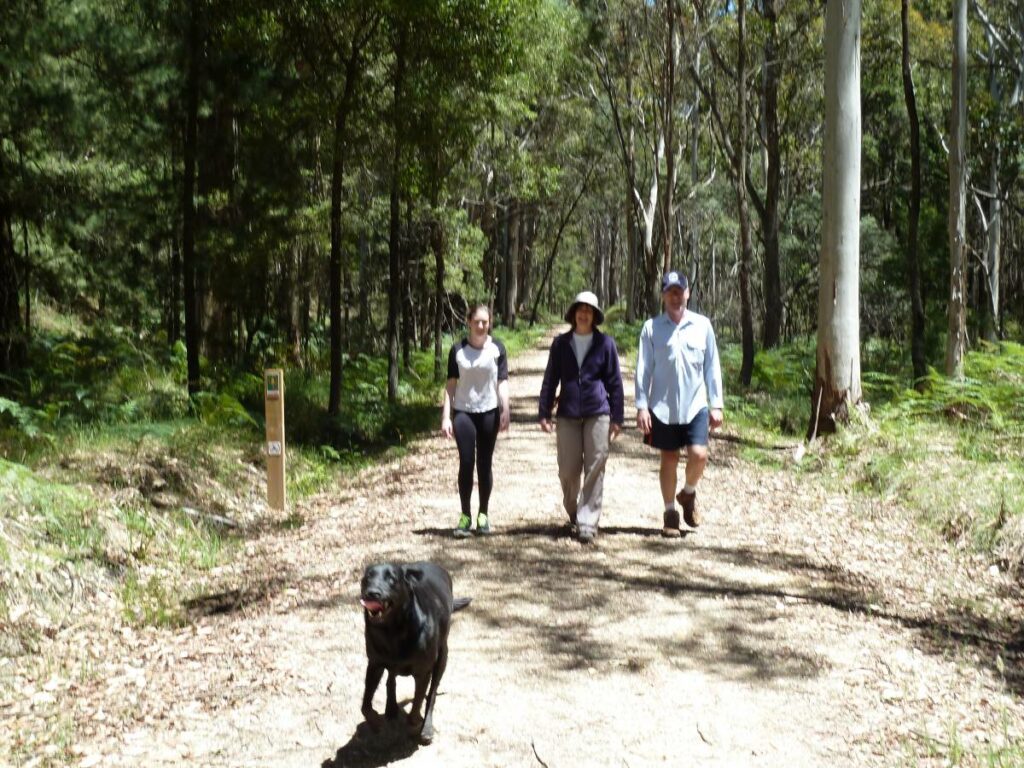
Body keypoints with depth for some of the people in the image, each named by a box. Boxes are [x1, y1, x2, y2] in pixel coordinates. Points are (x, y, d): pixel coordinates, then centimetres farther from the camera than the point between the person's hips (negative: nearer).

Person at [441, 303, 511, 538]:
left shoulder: (496, 348, 0)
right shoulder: (458, 349, 0)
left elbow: (502, 381, -1)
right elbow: (451, 384, 2)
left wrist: (505, 411, -11)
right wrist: (446, 416, -3)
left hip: (489, 412, 0)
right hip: (463, 412, 0)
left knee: (484, 464, 6)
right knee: (466, 463, -6)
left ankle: (483, 514, 17)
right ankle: (465, 516, 3)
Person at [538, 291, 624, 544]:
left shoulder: (605, 343, 4)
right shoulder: (561, 343, 7)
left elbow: (615, 382, 6)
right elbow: (550, 379, 10)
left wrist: (617, 418, 3)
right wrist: (544, 413, 5)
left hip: (597, 413, -1)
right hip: (568, 414, 1)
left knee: (594, 468, -4)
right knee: (568, 469, 3)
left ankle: (587, 523, 1)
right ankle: (572, 512, 28)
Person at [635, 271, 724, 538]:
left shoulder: (702, 325, 2)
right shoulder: (651, 327, -1)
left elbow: (712, 366, 6)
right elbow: (643, 369, -1)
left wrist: (716, 404, 2)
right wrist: (642, 406, -6)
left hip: (695, 404, 0)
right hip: (663, 406, 0)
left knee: (699, 455, -12)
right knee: (669, 459, 7)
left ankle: (688, 493, 19)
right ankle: (670, 513, 21)